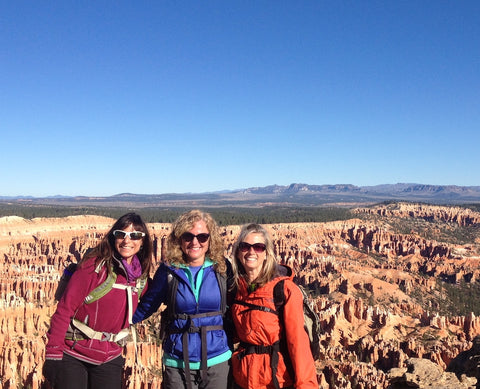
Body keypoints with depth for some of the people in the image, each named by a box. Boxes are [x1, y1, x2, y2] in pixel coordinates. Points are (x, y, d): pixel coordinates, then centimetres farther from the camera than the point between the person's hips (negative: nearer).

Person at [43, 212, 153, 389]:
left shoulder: (141, 277, 1)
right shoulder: (95, 265, -15)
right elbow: (64, 309, -15)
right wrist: (53, 354, -16)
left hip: (110, 360, 5)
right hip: (73, 356, -4)